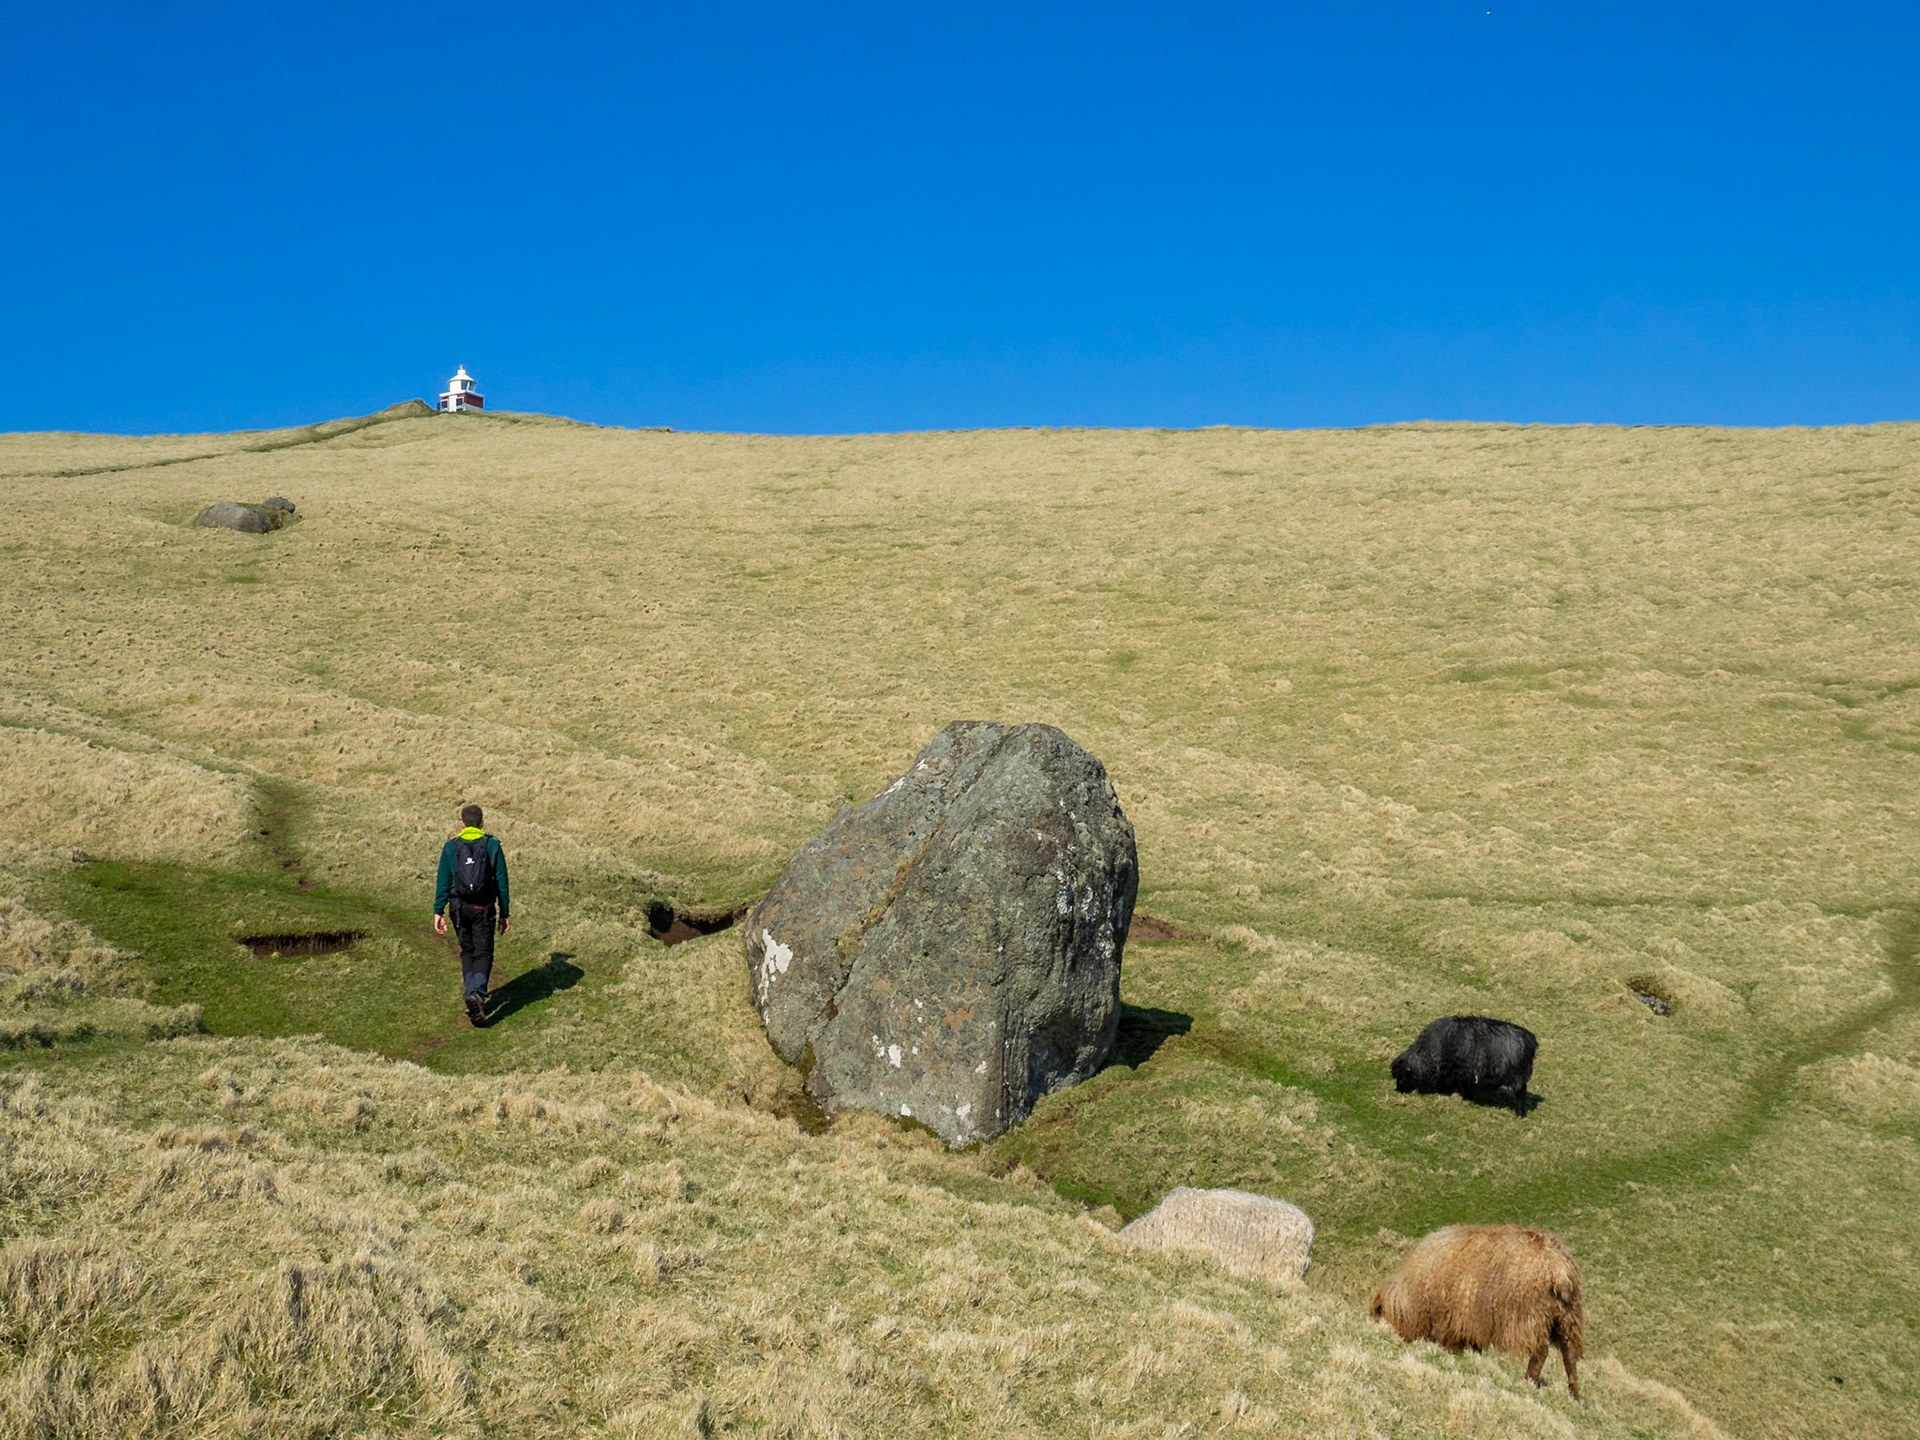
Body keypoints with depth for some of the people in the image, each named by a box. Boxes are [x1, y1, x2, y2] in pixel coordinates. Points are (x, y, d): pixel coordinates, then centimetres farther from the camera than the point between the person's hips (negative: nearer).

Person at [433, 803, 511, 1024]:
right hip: (483, 907, -2)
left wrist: (438, 912, 1)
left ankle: (470, 994, 14)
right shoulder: (493, 846, 0)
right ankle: (477, 992, -23)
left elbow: (443, 882, -1)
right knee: (483, 954, 0)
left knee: (467, 951, 18)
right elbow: (502, 882, 1)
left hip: (458, 907, 2)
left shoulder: (451, 847, 2)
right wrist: (504, 913, 6)